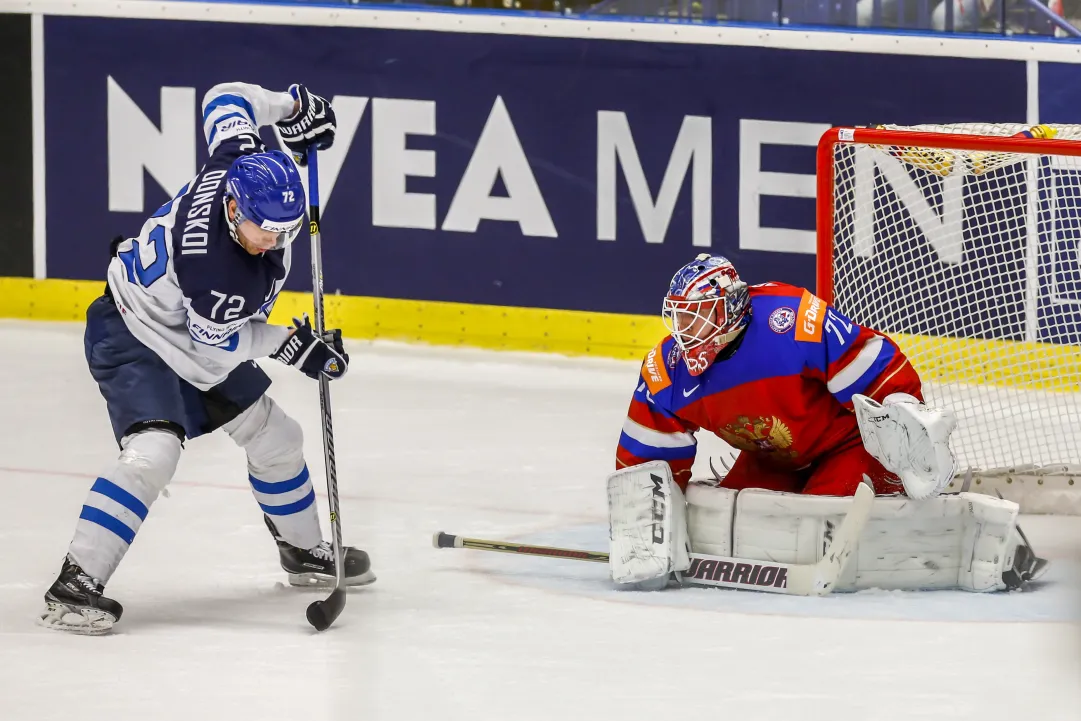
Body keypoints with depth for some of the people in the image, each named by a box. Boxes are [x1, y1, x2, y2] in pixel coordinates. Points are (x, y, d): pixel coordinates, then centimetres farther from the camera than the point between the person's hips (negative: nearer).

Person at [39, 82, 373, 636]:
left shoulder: (241, 164, -20)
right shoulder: (216, 271, -39)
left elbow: (227, 98, -1)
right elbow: (218, 341, -20)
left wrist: (291, 106, 6)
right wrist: (294, 346, -12)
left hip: (194, 340, 10)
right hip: (132, 336, -10)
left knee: (275, 436, 17)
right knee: (152, 451, -30)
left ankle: (303, 551, 40)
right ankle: (74, 586, -29)